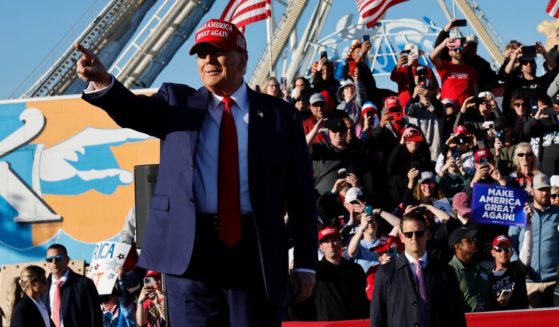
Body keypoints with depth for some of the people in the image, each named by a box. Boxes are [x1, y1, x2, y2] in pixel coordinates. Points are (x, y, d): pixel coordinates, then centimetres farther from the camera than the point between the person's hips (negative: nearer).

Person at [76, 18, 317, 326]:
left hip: (256, 251, -1)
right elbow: (134, 111, -6)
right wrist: (103, 81, -29)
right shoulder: (178, 102, 13)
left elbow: (300, 191, 6)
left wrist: (305, 263, 1)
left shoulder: (279, 114, 8)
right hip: (191, 247, 1)